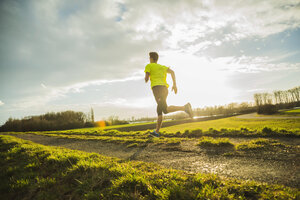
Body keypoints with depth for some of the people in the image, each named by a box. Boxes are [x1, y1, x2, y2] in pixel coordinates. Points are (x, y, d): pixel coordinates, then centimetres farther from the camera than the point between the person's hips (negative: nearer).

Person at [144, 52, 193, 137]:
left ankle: (184, 107, -38)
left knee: (165, 110, -20)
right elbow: (172, 72, 10)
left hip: (157, 87, -7)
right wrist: (174, 84, 5)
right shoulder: (162, 67, 28)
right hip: (164, 88, 7)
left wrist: (146, 79, 29)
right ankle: (156, 131, 13)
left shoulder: (149, 66, 13)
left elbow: (146, 79, 3)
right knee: (159, 110, 12)